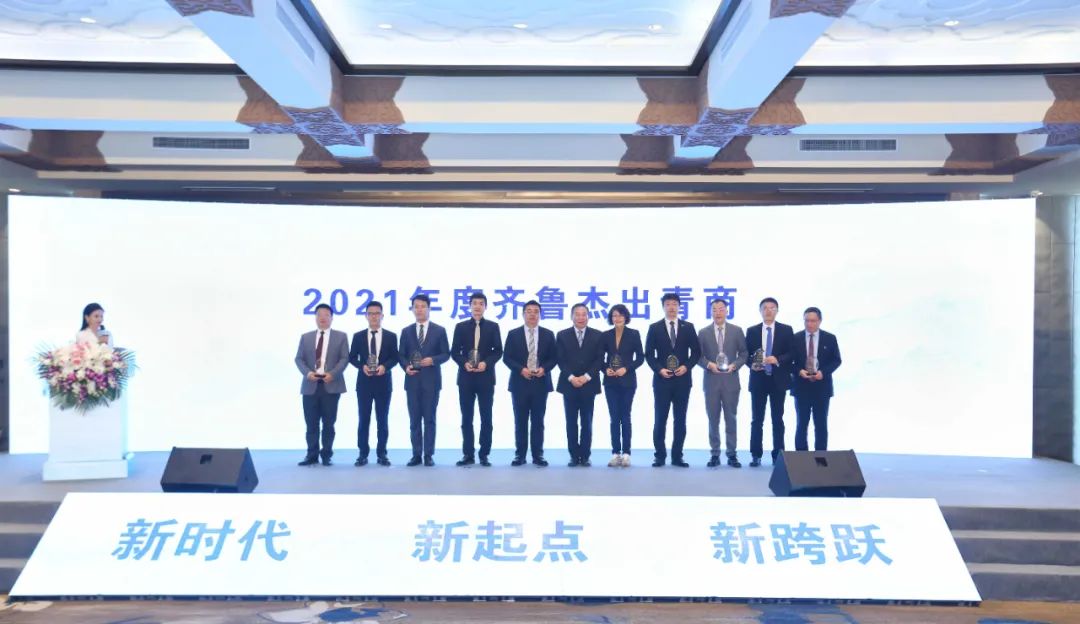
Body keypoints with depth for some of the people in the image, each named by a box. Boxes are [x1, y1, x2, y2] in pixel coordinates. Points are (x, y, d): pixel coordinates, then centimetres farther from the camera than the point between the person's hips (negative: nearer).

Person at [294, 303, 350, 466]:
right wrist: (307, 372, -11)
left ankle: (326, 455, 9)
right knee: (311, 423, 2)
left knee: (329, 423, 1)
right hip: (310, 385, 2)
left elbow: (344, 359, 0)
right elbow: (299, 358, 8)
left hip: (331, 385, -2)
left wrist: (332, 374, -14)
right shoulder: (306, 337, 15)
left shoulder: (341, 336, 9)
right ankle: (312, 455, 9)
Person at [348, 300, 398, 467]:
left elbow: (395, 358, 2)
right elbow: (352, 357, 6)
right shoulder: (358, 336, 7)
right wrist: (362, 366, -13)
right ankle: (363, 454, 7)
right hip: (364, 382, 0)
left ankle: (381, 454, 10)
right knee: (364, 419, 2)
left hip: (383, 382, 0)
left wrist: (384, 366, -16)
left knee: (382, 420, 3)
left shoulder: (391, 336, 5)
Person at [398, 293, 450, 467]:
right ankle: (416, 454, 10)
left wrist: (433, 360, -15)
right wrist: (406, 366, -10)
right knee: (414, 419, 4)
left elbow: (446, 354, 2)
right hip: (412, 381, 2)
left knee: (429, 419, 0)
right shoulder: (406, 331, 10)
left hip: (431, 380, -2)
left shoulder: (439, 331, 4)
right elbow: (401, 355, 9)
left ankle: (429, 455, 6)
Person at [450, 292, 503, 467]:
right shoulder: (461, 327, 7)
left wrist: (486, 363, -13)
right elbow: (454, 352, 5)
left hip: (486, 377, -1)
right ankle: (468, 454, 8)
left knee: (486, 417, 1)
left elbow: (498, 351, 2)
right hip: (466, 377, 1)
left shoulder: (493, 326, 5)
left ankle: (484, 455, 7)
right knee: (466, 418, 3)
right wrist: (464, 363, -12)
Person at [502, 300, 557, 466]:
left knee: (538, 421, 4)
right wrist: (521, 369, -14)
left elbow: (553, 358, 6)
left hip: (540, 383, 1)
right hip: (520, 382, -1)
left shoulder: (548, 334, 7)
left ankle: (538, 455, 10)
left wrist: (544, 369, -12)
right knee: (520, 421, 3)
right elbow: (506, 357, 0)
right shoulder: (513, 334, 4)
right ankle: (520, 455, 9)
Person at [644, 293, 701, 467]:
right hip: (662, 379, -1)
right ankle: (660, 456, 7)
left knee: (680, 420, 4)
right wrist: (659, 369, -12)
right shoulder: (654, 328, 4)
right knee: (660, 419, -1)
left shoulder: (688, 327, 7)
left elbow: (696, 352, 7)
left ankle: (677, 456, 10)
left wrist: (686, 366, -8)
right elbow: (649, 354, 2)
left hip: (682, 379, 1)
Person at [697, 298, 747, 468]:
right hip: (711, 381, 1)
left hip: (730, 380, 0)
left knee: (731, 419, 3)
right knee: (713, 419, 4)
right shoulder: (703, 332, 4)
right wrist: (709, 364, -14)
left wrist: (734, 365, -12)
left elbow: (743, 353, 5)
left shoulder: (737, 331, 3)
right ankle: (715, 454, 11)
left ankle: (732, 455, 10)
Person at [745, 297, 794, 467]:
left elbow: (791, 354, -1)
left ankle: (778, 455, 10)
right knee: (757, 419, 2)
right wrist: (752, 364, -12)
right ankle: (756, 455, 7)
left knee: (777, 419, 5)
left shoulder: (786, 330, 4)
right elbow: (746, 354, 7)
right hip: (758, 379, 1)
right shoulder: (752, 331, 8)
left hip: (778, 379, -1)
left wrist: (778, 360, -18)